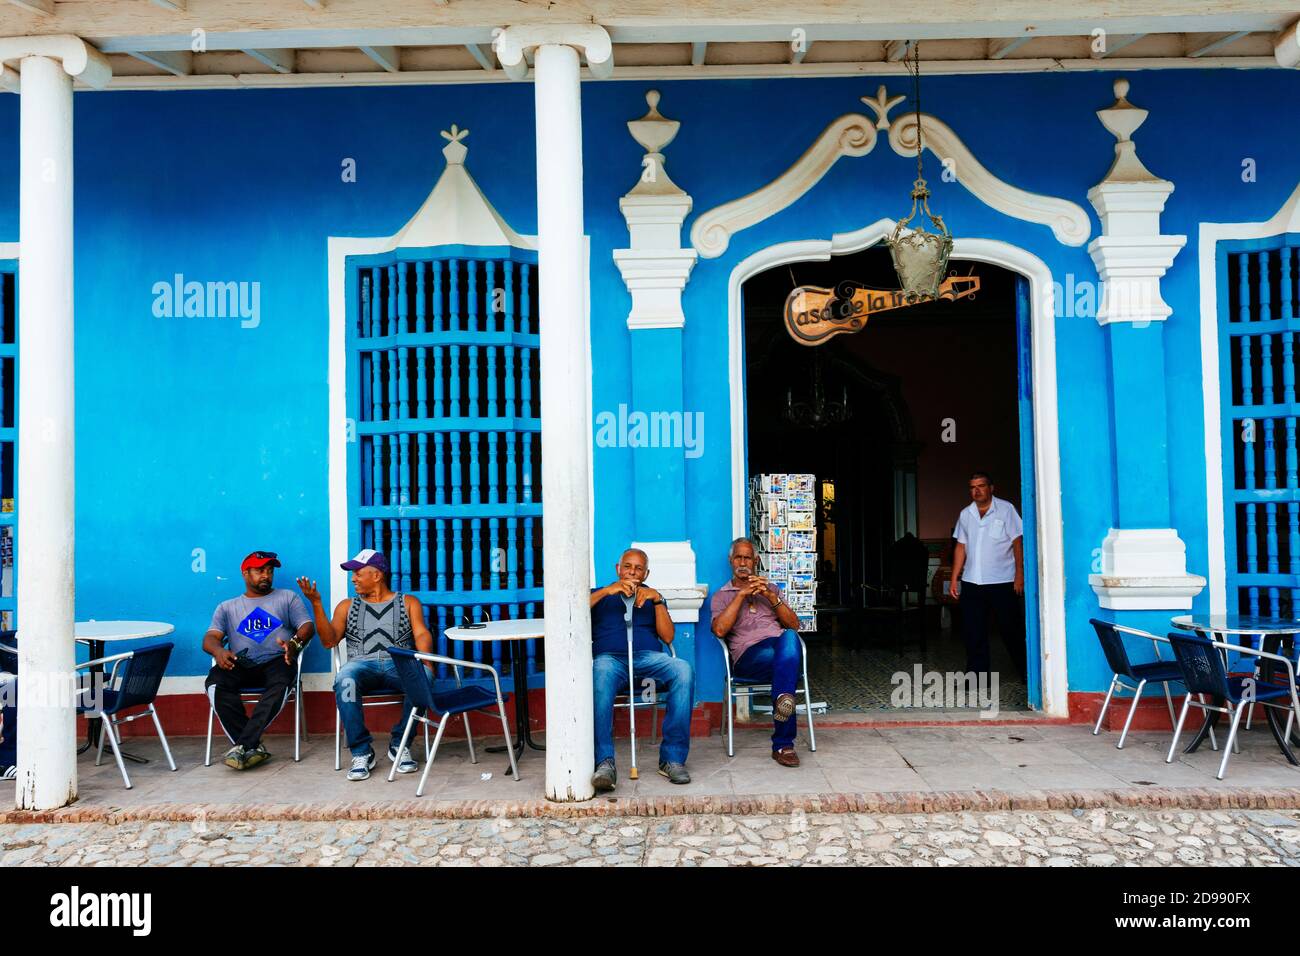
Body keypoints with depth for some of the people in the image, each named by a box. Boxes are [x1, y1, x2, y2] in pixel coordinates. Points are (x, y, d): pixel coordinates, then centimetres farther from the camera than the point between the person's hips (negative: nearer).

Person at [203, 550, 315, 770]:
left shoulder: (287, 597, 21)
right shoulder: (227, 607, 25)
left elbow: (307, 626, 7)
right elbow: (210, 638, 10)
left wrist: (294, 643, -17)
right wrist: (219, 651, -16)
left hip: (276, 661, -1)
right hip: (240, 664, 2)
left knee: (281, 683, -37)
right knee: (215, 682, -32)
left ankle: (242, 745, -36)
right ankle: (254, 747, -32)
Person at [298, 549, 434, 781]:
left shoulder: (408, 602, 19)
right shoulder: (347, 606, 25)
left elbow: (422, 634, 4)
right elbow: (329, 640, 10)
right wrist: (316, 604, -1)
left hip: (399, 664, -1)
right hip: (362, 664, 1)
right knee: (345, 680, -36)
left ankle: (399, 744, -15)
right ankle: (361, 752, -24)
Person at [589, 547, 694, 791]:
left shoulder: (652, 597, 31)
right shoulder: (601, 594, 28)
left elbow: (667, 636, 14)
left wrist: (657, 600, 2)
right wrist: (606, 591, -4)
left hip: (649, 658, 2)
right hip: (610, 658, -1)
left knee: (684, 670, -32)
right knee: (601, 673, -40)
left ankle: (672, 758, -28)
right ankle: (604, 762, -42)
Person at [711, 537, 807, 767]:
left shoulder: (770, 588, 31)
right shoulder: (720, 596, 23)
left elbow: (794, 625, 15)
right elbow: (720, 630, -1)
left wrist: (771, 597, 0)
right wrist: (741, 595, -4)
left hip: (781, 644, 2)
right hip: (749, 654, -2)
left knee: (789, 637, -40)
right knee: (785, 662, -39)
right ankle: (783, 744, -41)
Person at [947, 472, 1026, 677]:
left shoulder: (1006, 509, -2)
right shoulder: (965, 514, 10)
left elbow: (1017, 542, -4)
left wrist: (1019, 574, -10)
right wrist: (954, 578, 8)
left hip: (1002, 581, -4)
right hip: (972, 582, 4)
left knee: (1011, 628, 4)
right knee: (973, 631, 3)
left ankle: (1026, 670, 20)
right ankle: (978, 674, 12)